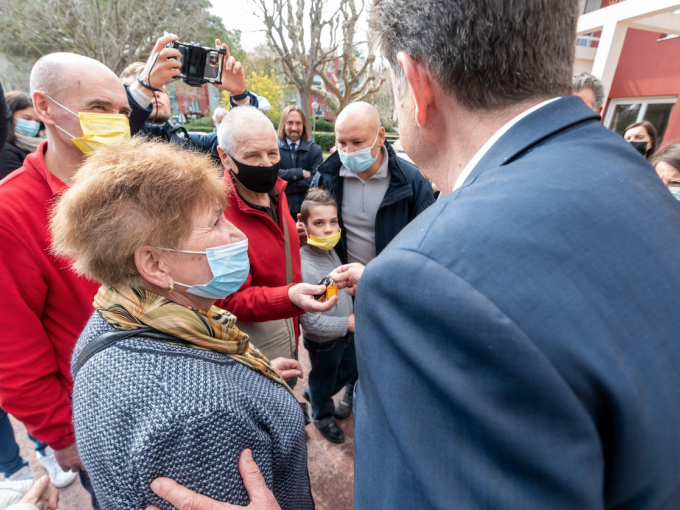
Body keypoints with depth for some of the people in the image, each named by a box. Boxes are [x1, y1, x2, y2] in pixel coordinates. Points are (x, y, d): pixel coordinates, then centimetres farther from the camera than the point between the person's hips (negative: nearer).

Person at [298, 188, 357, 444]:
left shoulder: (331, 251, -9)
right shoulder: (303, 266, -33)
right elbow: (310, 321, -30)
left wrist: (352, 318, 5)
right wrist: (348, 323, -24)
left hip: (346, 331, 7)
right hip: (323, 341, -7)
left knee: (351, 371, 27)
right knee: (324, 380, 21)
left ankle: (313, 394, 53)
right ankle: (323, 416, 53)